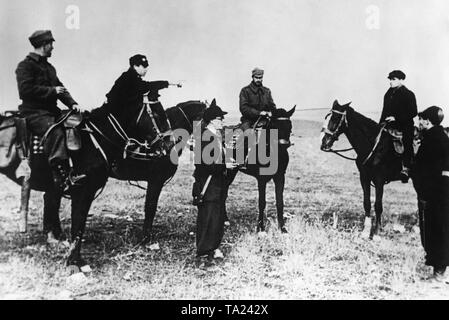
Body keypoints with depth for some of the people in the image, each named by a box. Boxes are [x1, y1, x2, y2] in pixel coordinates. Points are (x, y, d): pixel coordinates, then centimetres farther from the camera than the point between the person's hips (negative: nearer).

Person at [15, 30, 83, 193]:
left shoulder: (49, 67, 24)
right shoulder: (25, 65, -2)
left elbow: (60, 88, 20)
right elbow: (26, 90, -15)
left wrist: (72, 103, 2)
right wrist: (52, 90, -15)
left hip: (51, 110, 8)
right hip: (33, 112, -8)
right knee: (56, 132, -33)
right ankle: (62, 178, -37)